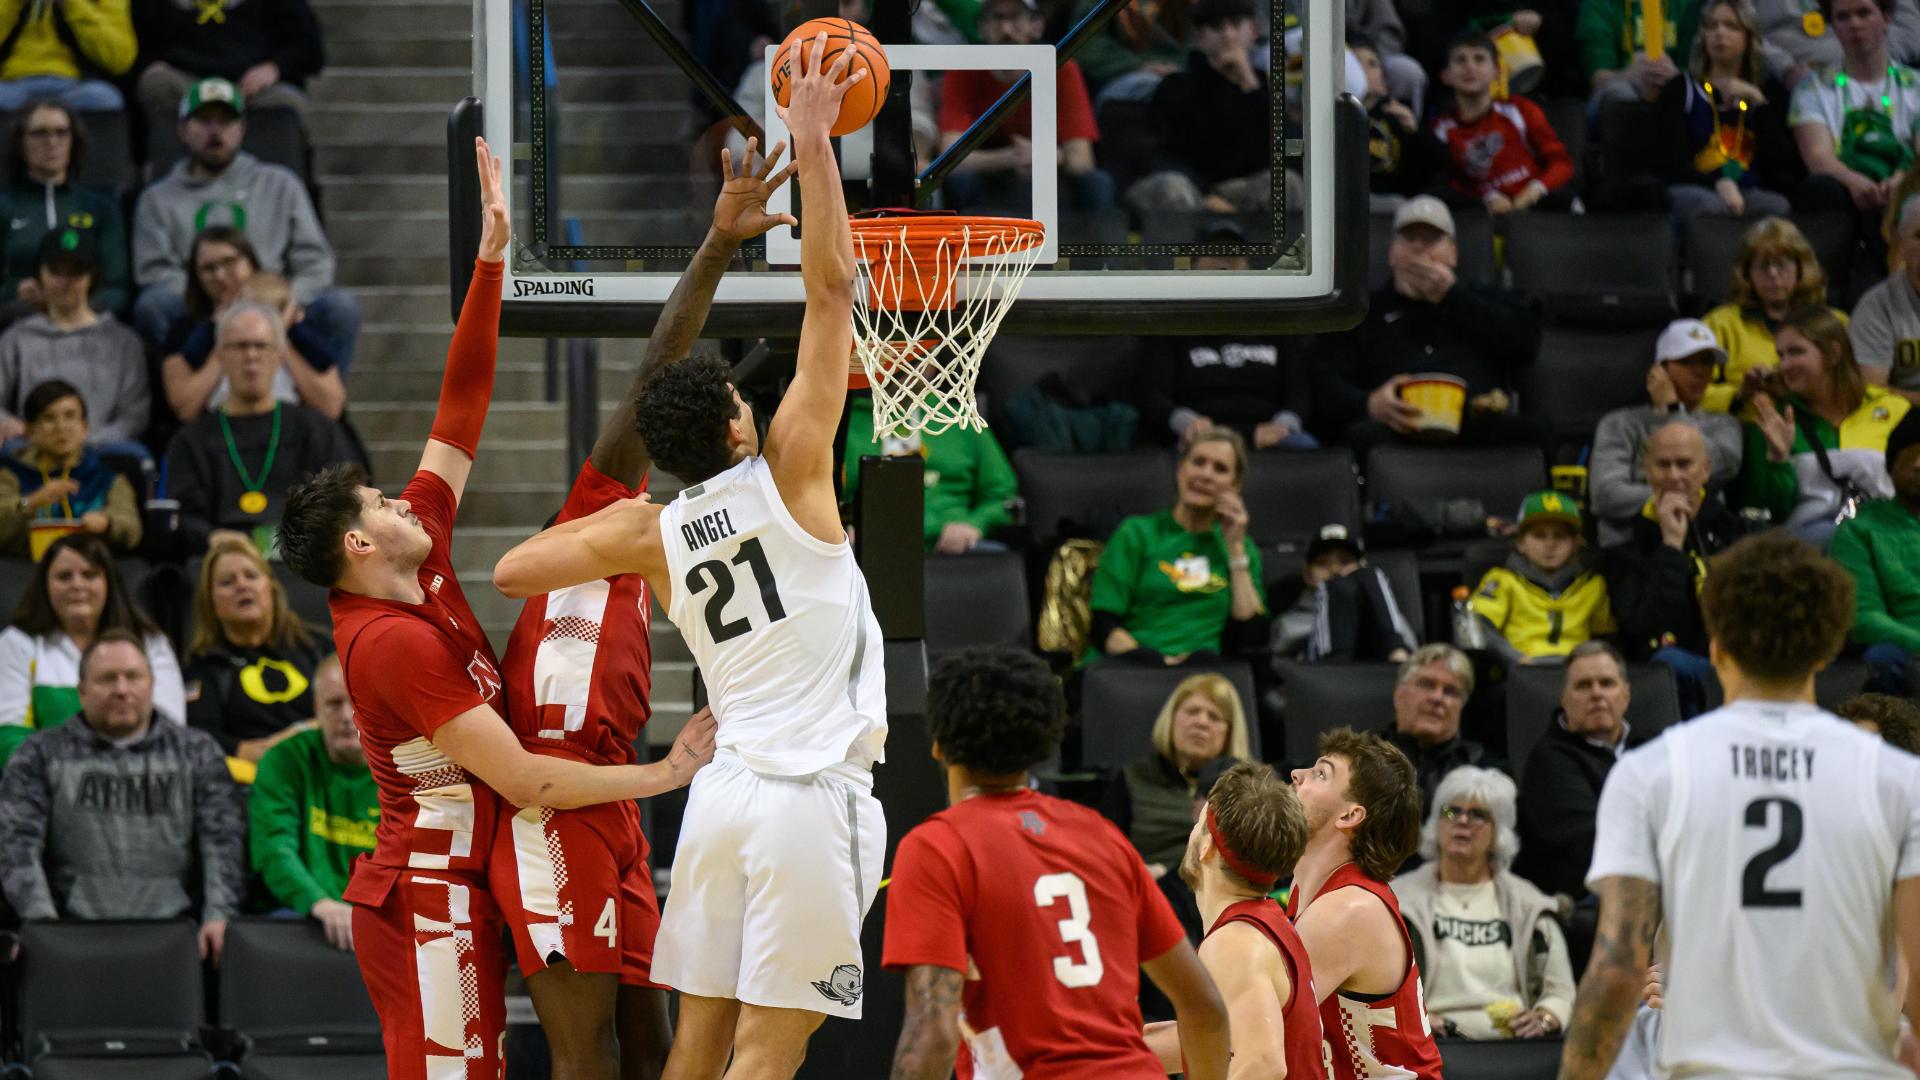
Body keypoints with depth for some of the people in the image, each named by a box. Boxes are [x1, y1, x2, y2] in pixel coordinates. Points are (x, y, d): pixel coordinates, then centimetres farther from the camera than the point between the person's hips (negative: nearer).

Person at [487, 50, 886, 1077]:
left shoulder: (651, 534, 7)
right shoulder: (788, 474, -6)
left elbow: (512, 573, 16)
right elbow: (829, 284, -8)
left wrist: (600, 519, 30)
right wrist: (812, 142, -4)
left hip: (723, 791, 6)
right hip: (813, 797, -6)